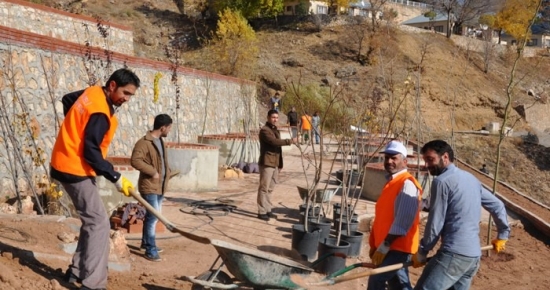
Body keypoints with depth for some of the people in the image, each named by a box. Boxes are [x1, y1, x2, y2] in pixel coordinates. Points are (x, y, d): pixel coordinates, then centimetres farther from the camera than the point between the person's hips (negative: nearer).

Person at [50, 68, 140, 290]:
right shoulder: (100, 113, -24)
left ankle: (77, 272, 23)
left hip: (68, 163, 10)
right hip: (75, 169, -10)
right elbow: (91, 153, -24)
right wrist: (116, 178, -20)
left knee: (91, 221, 16)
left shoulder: (92, 92, 5)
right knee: (99, 224, -11)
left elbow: (67, 99, 26)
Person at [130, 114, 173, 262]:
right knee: (153, 216, -10)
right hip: (149, 186, -9)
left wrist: (167, 172, 11)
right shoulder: (144, 142, -17)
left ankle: (146, 242, 32)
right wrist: (152, 172, -24)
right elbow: (135, 160, -26)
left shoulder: (161, 141, 13)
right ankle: (150, 251, -5)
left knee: (153, 216, 18)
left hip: (160, 186, 9)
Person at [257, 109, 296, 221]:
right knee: (264, 188, -6)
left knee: (270, 188, 12)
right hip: (267, 163, -9)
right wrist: (290, 141, -24)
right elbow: (274, 141, -25)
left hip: (275, 163, 9)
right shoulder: (264, 130, -11)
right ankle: (261, 212, -3)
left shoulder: (275, 130, 18)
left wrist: (280, 164, 19)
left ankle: (268, 210, 18)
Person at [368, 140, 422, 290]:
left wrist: (384, 247, -21)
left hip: (397, 247, -10)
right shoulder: (391, 182, 15)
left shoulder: (407, 184, -16)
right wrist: (375, 245, 17)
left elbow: (402, 223, -23)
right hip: (389, 246, 10)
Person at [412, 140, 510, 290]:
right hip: (474, 255, 9)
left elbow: (435, 223, -8)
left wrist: (421, 251, 2)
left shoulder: (442, 181, -9)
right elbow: (497, 205, 23)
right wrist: (503, 234, 35)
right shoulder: (471, 179, 17)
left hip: (453, 253, -9)